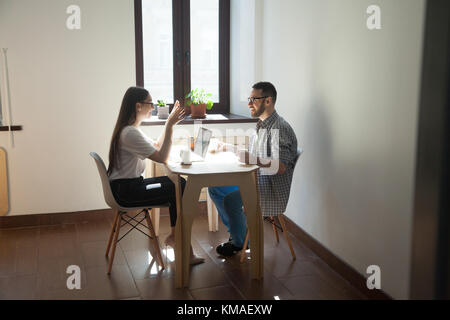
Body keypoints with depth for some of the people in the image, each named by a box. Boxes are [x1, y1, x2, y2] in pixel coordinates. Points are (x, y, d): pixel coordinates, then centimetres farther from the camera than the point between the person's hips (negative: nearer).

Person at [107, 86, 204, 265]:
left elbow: (157, 146, 19)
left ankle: (175, 236, 7)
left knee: (180, 184, 3)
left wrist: (169, 123, 11)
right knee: (179, 191, -11)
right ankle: (175, 237, 6)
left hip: (130, 184, 10)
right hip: (125, 191, -10)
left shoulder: (131, 129, 12)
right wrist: (170, 126, -20)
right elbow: (162, 158, -23)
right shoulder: (130, 133, -21)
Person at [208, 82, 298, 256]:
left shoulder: (279, 127, -19)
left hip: (272, 188, -10)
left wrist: (252, 159, -36)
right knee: (215, 188, 10)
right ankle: (236, 231, 21)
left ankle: (239, 242, -1)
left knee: (231, 199, -28)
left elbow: (280, 167, -29)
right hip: (254, 180, 10)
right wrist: (228, 148, 10)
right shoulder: (261, 125, 12)